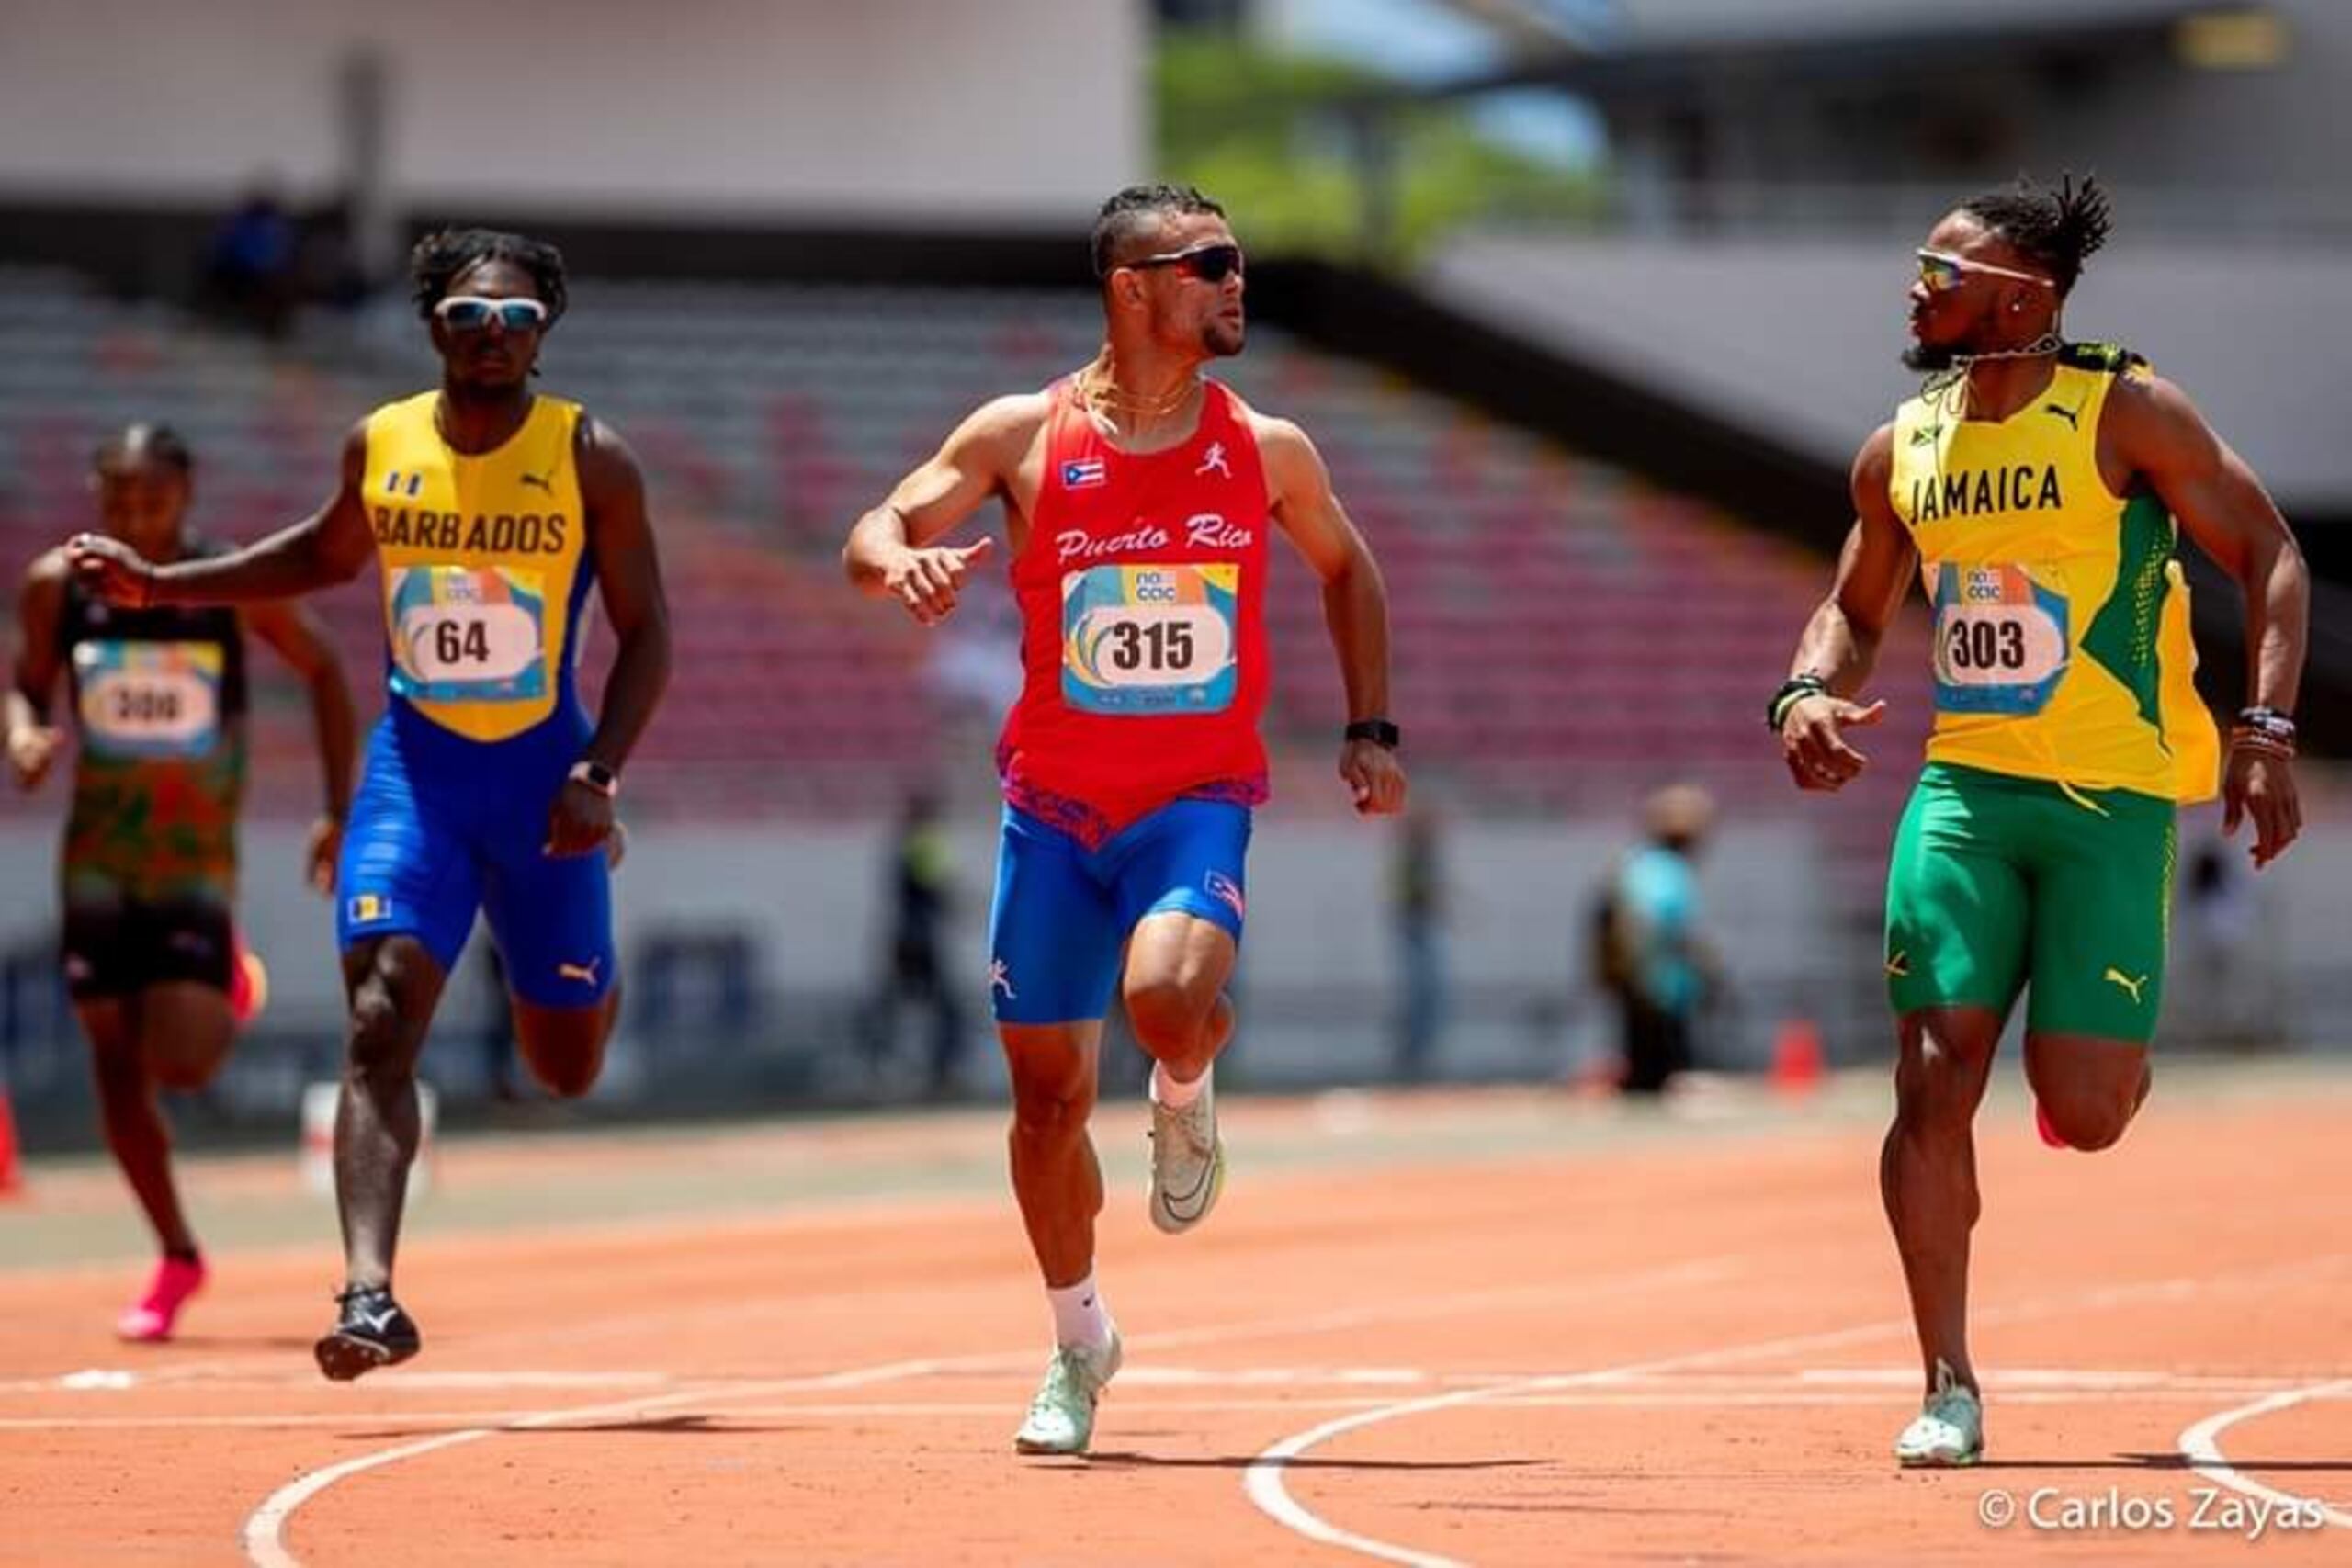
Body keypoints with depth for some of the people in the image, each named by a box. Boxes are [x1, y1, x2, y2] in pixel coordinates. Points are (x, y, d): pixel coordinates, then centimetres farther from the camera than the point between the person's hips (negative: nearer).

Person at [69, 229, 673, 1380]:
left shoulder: (590, 461, -8)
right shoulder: (380, 446, 0)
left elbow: (645, 631, -4)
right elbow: (325, 556, 20)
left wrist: (599, 772, -16)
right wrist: (163, 585, 14)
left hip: (539, 769, -1)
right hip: (414, 765, 1)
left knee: (567, 1069, 10)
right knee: (380, 1022, -18)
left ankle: (584, 975, 48)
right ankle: (370, 1295, -25)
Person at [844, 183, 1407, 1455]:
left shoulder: (1268, 452, 1)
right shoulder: (1025, 436, -4)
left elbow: (1346, 569, 19)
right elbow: (872, 537, -2)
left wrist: (1370, 729, 11)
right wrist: (903, 559, -27)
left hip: (1200, 799, -1)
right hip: (1054, 800, 1)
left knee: (1167, 994, -31)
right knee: (1048, 1089, 4)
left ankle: (1185, 1101, 7)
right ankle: (1079, 1347, 25)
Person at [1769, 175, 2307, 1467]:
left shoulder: (2126, 415, -7)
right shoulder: (1899, 454, 8)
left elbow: (2270, 556, -5)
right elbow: (1855, 609, 23)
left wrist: (2265, 728, -16)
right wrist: (1808, 692, 1)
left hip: (2115, 797, -4)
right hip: (1965, 788, 4)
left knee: (2083, 1114, -8)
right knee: (1933, 1079, -9)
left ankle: (2101, 1051, 32)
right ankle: (1948, 1391, -1)